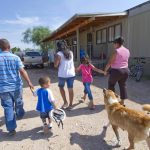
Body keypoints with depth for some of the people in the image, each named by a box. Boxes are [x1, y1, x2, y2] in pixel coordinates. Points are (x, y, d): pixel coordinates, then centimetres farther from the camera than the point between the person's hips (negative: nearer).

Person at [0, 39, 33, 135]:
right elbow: (22, 71, -14)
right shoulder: (15, 57, -8)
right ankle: (19, 115, 49)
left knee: (8, 107, 6)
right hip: (16, 86, 0)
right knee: (19, 103, 23)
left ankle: (11, 129, 10)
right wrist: (29, 82, -8)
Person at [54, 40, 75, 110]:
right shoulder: (71, 53, 8)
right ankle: (70, 104, 18)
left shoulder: (59, 54, -10)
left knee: (61, 87, 19)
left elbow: (55, 65, -11)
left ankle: (65, 102, 15)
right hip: (71, 74, 4)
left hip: (62, 74, -4)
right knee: (70, 89, 9)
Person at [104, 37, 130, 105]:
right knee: (123, 85, 13)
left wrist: (105, 70, -4)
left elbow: (110, 62, -14)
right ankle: (122, 102, 19)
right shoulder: (127, 51, 7)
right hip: (125, 70, 7)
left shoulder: (116, 51, -16)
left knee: (111, 84, 13)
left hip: (116, 71, -7)